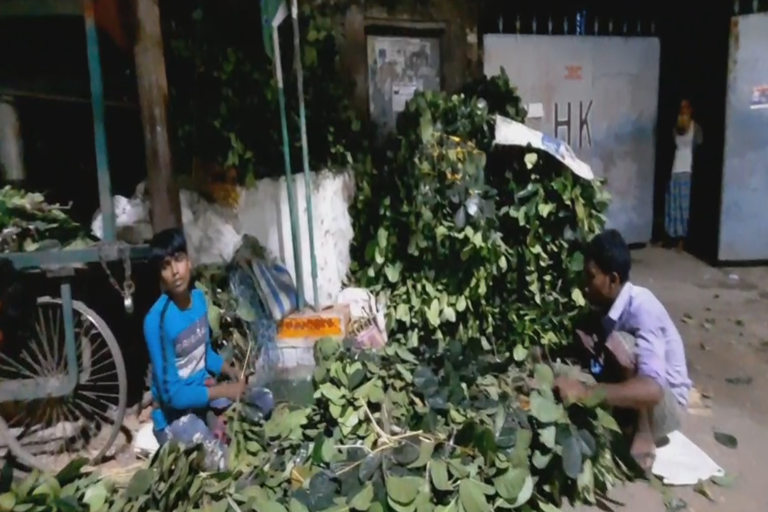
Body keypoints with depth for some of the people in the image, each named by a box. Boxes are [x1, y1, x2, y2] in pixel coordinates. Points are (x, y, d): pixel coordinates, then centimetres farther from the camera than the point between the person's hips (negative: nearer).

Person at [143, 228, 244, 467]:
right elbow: (172, 394, -23)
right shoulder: (157, 320, -25)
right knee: (221, 465, -18)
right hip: (176, 411, -7)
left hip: (204, 390, 7)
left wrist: (229, 369, -3)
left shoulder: (199, 297, -3)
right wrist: (223, 390, -21)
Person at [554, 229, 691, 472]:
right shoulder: (605, 304, -6)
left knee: (620, 343, -33)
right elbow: (595, 359, 3)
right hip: (633, 400, 8)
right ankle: (626, 424, -2)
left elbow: (652, 389, -42)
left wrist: (587, 391, -49)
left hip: (665, 404, -7)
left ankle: (644, 436, -16)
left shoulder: (642, 308, -30)